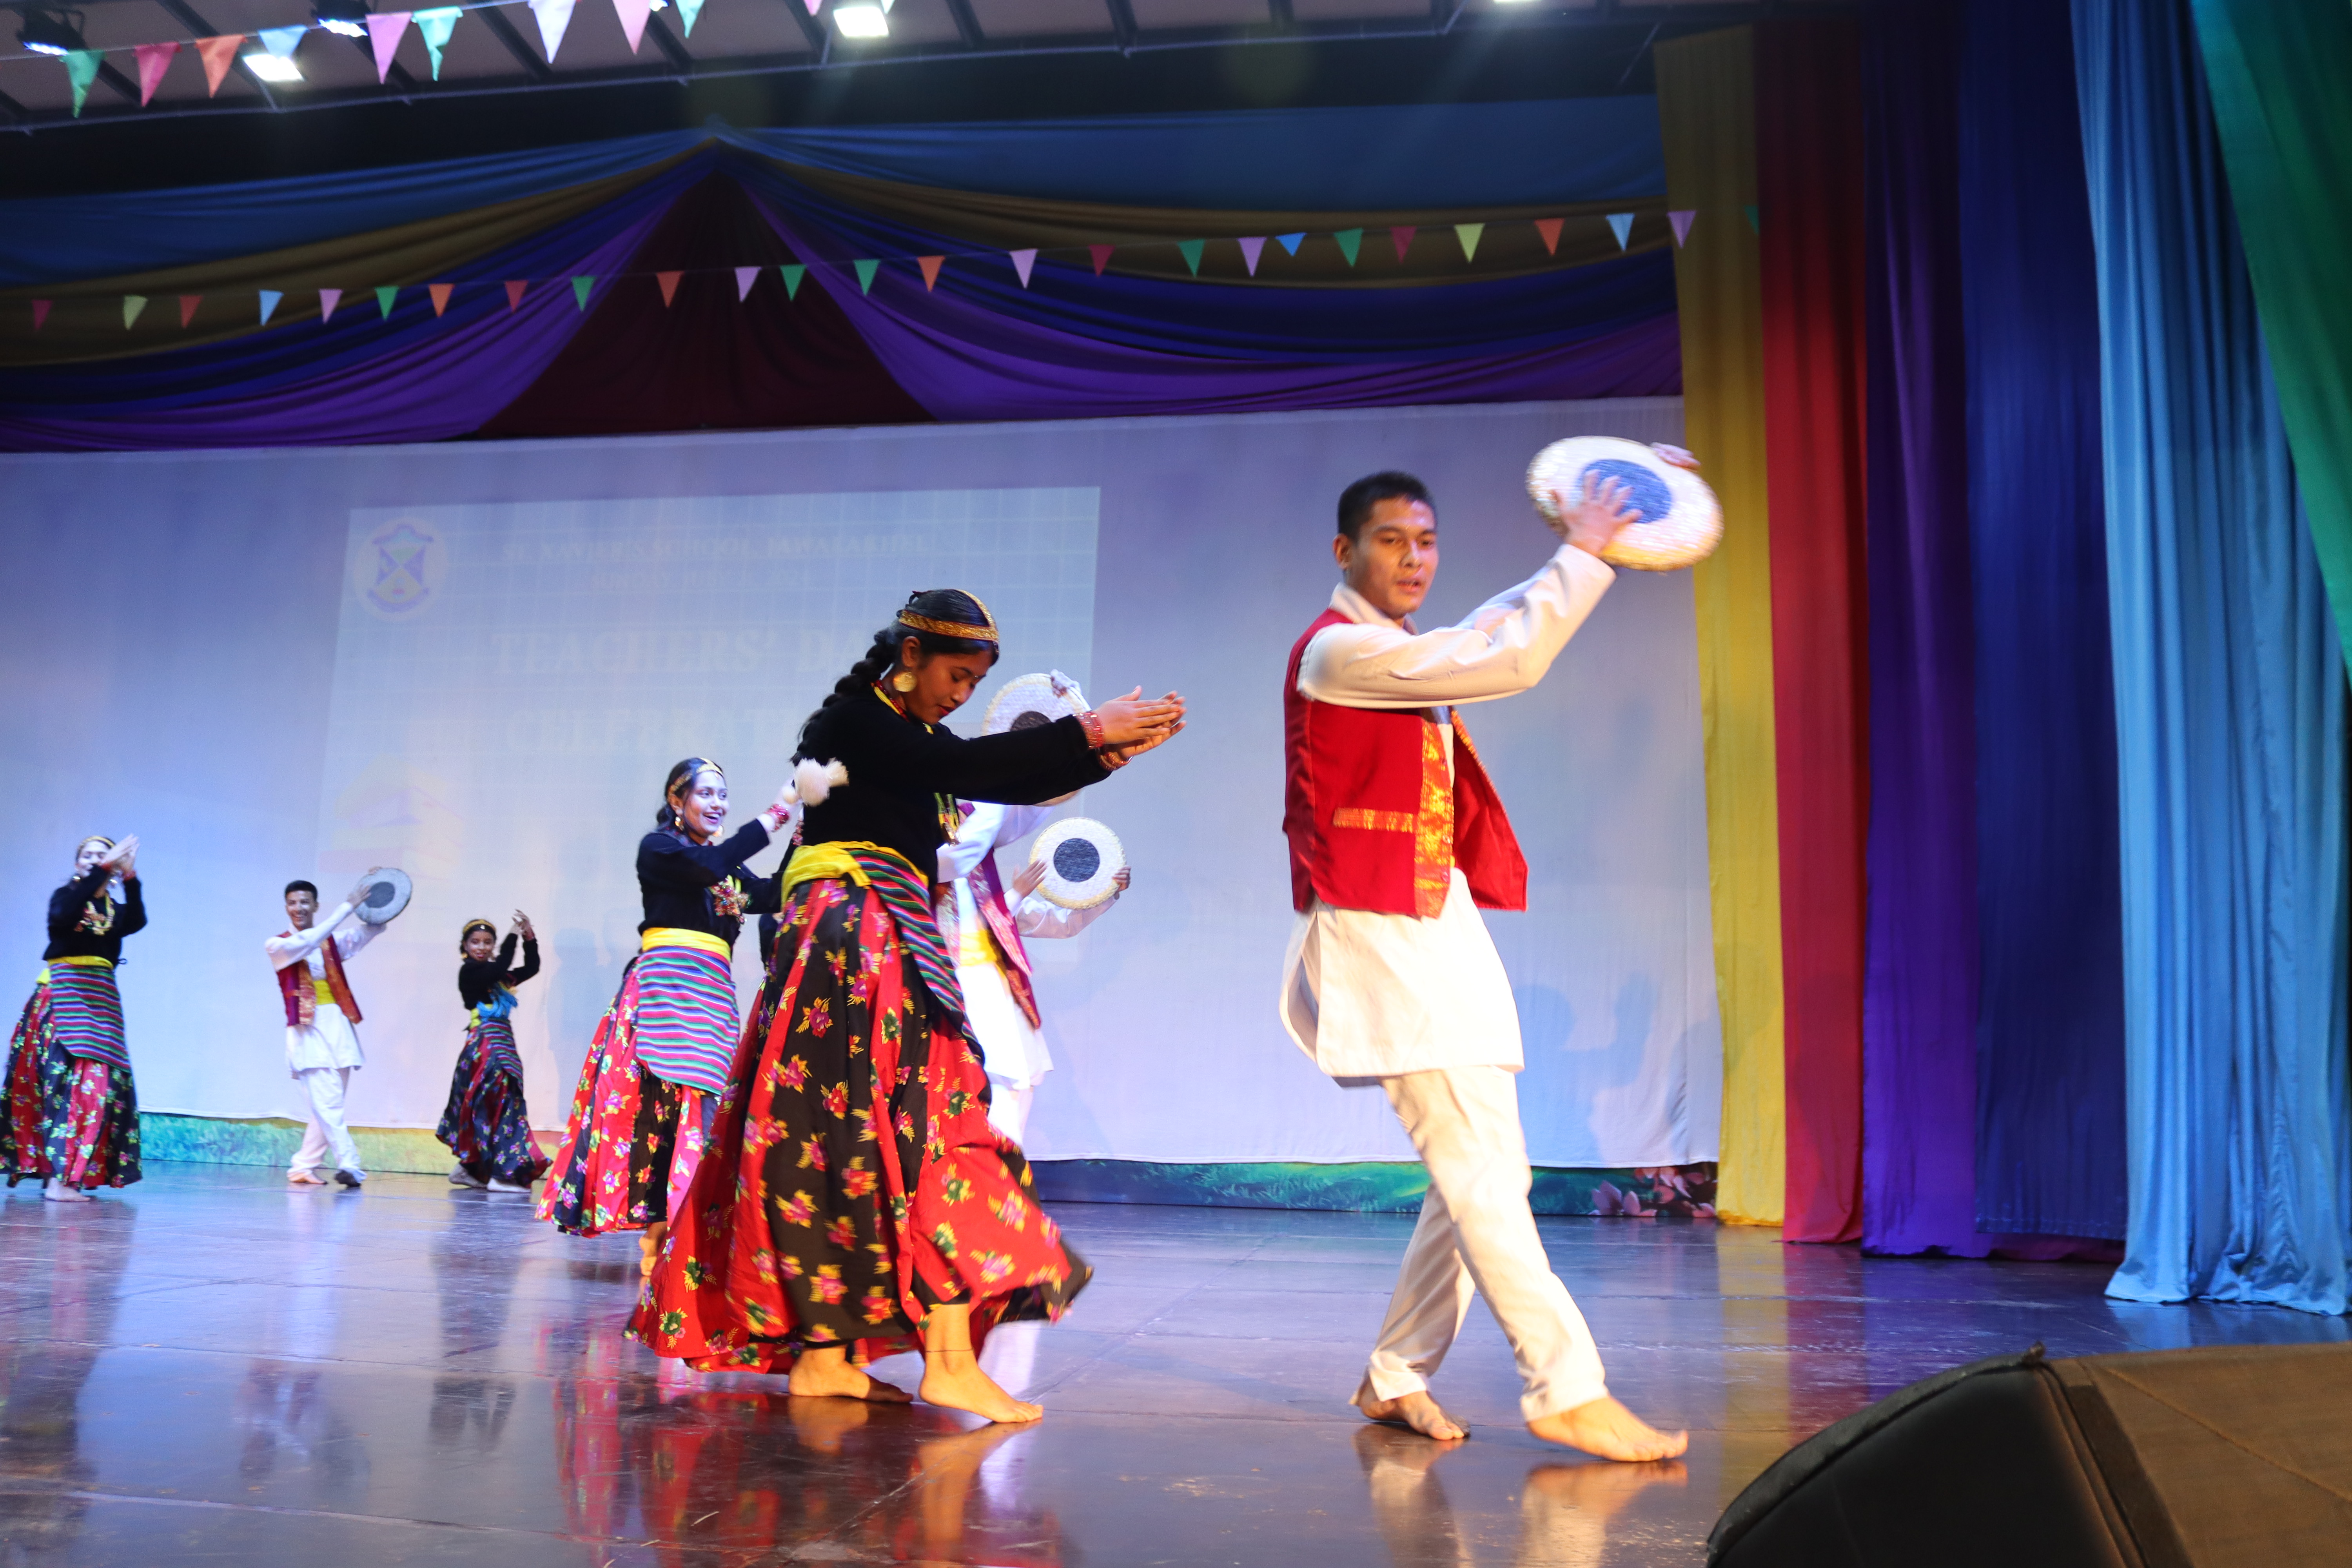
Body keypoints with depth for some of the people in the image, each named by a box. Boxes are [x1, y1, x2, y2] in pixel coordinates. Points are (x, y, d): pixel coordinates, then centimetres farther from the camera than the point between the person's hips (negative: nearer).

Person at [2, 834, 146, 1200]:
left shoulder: (115, 907, 12)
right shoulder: (65, 895, 4)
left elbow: (136, 923, -11)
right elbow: (63, 915, -20)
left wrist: (130, 878, -24)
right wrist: (101, 872, -25)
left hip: (100, 999, 5)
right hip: (62, 995, -5)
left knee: (99, 1082, -2)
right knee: (70, 1079, -16)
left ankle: (67, 1174, 4)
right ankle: (59, 1178, -22)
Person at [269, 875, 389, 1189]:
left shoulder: (333, 941, 17)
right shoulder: (277, 945, 8)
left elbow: (371, 928, 3)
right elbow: (307, 943, -13)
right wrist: (347, 907, -17)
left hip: (339, 1027, 4)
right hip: (308, 1031, -4)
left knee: (329, 1104, 3)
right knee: (327, 1102, -16)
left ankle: (303, 1167, 12)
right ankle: (349, 1164, -22)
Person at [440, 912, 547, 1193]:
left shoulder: (497, 977, 16)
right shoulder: (469, 972, -5)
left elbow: (532, 968, 18)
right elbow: (501, 966, -21)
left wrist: (529, 937, 7)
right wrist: (513, 935, -10)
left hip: (502, 1045, 8)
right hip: (486, 1045, -8)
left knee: (484, 1107, 13)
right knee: (500, 1102, -14)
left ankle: (470, 1168, 24)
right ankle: (502, 1173, -17)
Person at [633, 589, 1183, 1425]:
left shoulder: (916, 740, 20)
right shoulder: (849, 721, -6)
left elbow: (1015, 785, 13)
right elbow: (964, 766, -18)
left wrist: (1107, 752, 0)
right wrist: (1088, 728, -15)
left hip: (893, 947, 9)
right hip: (850, 938, -9)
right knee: (920, 1121, -14)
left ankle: (824, 1354, 8)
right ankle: (949, 1359, -15)